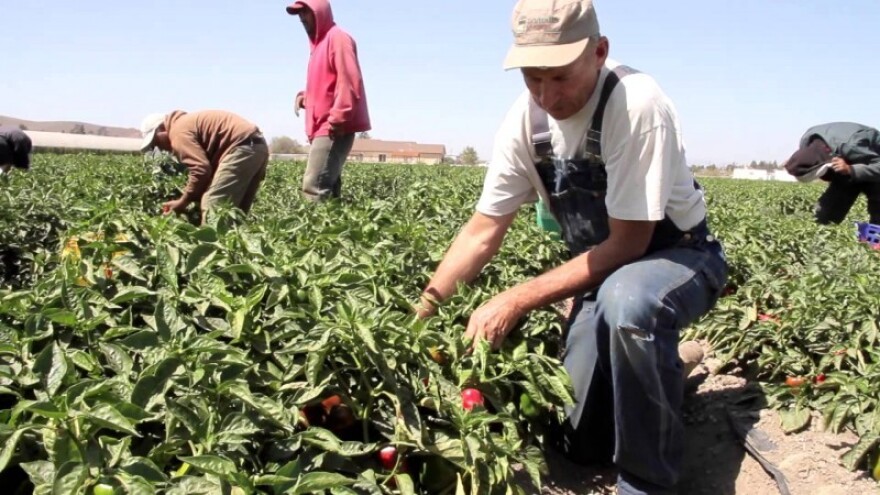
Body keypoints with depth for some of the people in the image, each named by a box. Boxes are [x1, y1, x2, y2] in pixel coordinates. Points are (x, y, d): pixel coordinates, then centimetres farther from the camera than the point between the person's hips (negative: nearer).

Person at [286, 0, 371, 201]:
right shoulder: (320, 42, 23)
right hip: (322, 128, 9)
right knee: (327, 187, 5)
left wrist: (337, 119, -22)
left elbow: (349, 82, -16)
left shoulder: (338, 37, -5)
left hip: (333, 129, -9)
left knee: (314, 187, -17)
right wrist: (305, 96, 9)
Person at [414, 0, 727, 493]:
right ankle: (658, 369, 29)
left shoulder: (637, 105, -30)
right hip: (606, 265, 5)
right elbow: (483, 232, -5)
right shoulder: (525, 119, -12)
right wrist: (423, 307, -15)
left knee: (628, 300, -42)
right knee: (580, 438, -1)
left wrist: (518, 300, -31)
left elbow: (629, 243, -28)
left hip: (679, 256, -5)